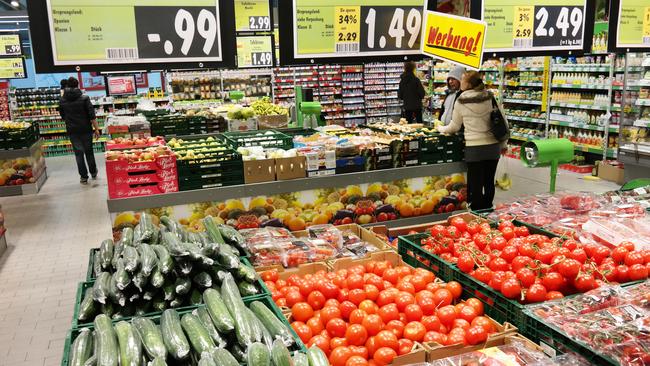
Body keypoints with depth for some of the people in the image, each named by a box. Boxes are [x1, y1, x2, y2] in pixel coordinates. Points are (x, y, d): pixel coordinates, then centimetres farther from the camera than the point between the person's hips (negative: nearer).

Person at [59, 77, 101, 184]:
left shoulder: (62, 101, 0)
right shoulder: (84, 98, -8)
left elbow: (62, 116, 12)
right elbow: (92, 115, -12)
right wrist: (96, 128, -7)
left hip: (72, 131, 1)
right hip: (86, 129, -1)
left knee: (78, 153, 7)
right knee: (89, 151, 14)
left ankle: (84, 177, 8)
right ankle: (93, 173, 25)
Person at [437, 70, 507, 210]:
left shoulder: (461, 102, -6)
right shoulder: (490, 98, 1)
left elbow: (454, 127, 6)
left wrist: (440, 128, 25)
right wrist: (503, 144, 16)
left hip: (474, 148, -4)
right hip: (493, 146, 4)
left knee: (475, 186, 3)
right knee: (489, 183, 14)